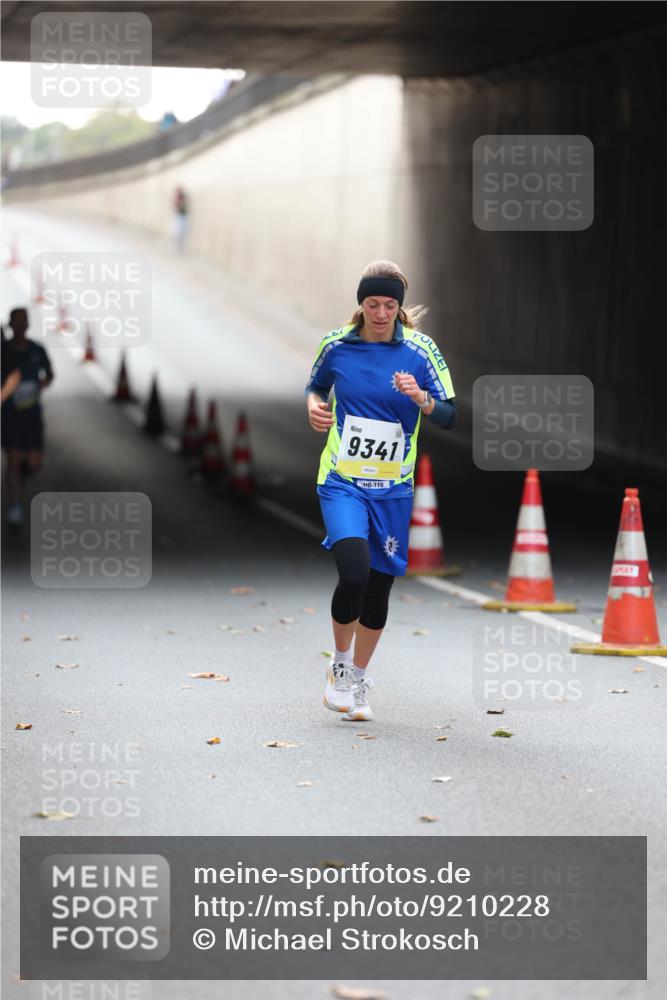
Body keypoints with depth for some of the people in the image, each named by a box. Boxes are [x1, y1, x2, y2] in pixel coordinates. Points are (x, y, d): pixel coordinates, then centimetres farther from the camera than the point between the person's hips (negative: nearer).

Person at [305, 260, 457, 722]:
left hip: (393, 489, 1)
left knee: (379, 587, 7)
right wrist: (314, 406, -4)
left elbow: (450, 416, -4)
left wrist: (422, 399, -24)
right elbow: (316, 387, 18)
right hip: (341, 481, -1)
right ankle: (339, 664, 5)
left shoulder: (421, 351, -4)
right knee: (354, 572, -21)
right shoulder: (336, 344, -1)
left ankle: (359, 680, 29)